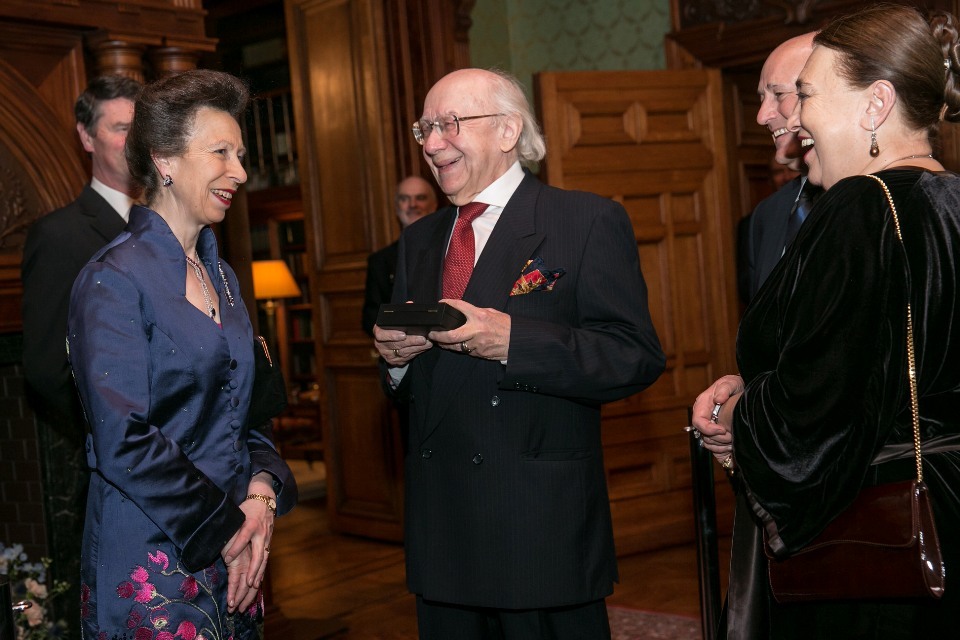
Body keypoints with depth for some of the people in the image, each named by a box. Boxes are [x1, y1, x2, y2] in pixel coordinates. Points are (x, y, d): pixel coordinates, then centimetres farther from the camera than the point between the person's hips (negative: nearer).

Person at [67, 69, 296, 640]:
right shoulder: (115, 280, -13)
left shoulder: (222, 277, 11)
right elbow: (122, 442, -19)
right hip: (152, 568, -7)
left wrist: (263, 491, -4)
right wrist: (224, 530, -13)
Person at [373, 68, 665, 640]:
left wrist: (512, 340, -25)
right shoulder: (420, 240, 15)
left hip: (542, 528, -5)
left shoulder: (588, 222, -5)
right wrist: (394, 354, -4)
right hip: (439, 529, 6)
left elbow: (638, 357, -14)